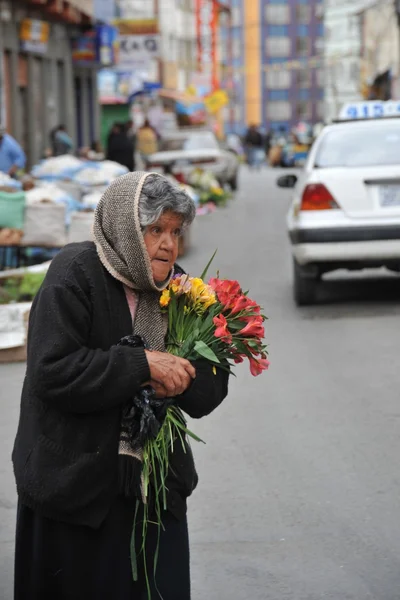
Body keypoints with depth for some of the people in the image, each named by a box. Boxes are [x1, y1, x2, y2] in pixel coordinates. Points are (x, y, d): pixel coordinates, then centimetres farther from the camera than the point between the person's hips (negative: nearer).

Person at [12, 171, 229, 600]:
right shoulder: (74, 276, -12)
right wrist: (143, 364, -23)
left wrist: (180, 380, -18)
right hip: (76, 482, -5)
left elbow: (210, 386, 5)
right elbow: (54, 373, -23)